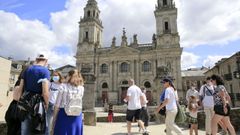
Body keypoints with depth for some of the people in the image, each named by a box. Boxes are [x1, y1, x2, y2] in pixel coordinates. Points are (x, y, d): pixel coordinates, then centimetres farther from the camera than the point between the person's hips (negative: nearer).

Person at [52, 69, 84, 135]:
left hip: (64, 115, -2)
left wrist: (54, 119, 5)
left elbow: (57, 105, -5)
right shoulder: (81, 88, -1)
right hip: (77, 117, 2)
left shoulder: (64, 87, -7)